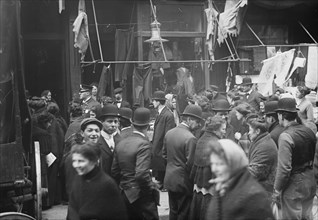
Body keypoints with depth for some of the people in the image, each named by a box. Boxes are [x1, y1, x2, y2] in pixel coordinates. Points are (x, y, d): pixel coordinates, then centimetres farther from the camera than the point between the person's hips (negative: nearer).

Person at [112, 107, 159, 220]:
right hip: (141, 196, -7)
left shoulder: (121, 143, 3)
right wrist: (151, 186, -10)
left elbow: (114, 172, 7)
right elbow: (141, 174, -25)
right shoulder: (143, 144, -17)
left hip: (125, 194, 7)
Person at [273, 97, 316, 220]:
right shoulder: (309, 131, 2)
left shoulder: (285, 136, -21)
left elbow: (284, 168, -21)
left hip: (294, 185, -7)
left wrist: (277, 190, -13)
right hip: (310, 181, 7)